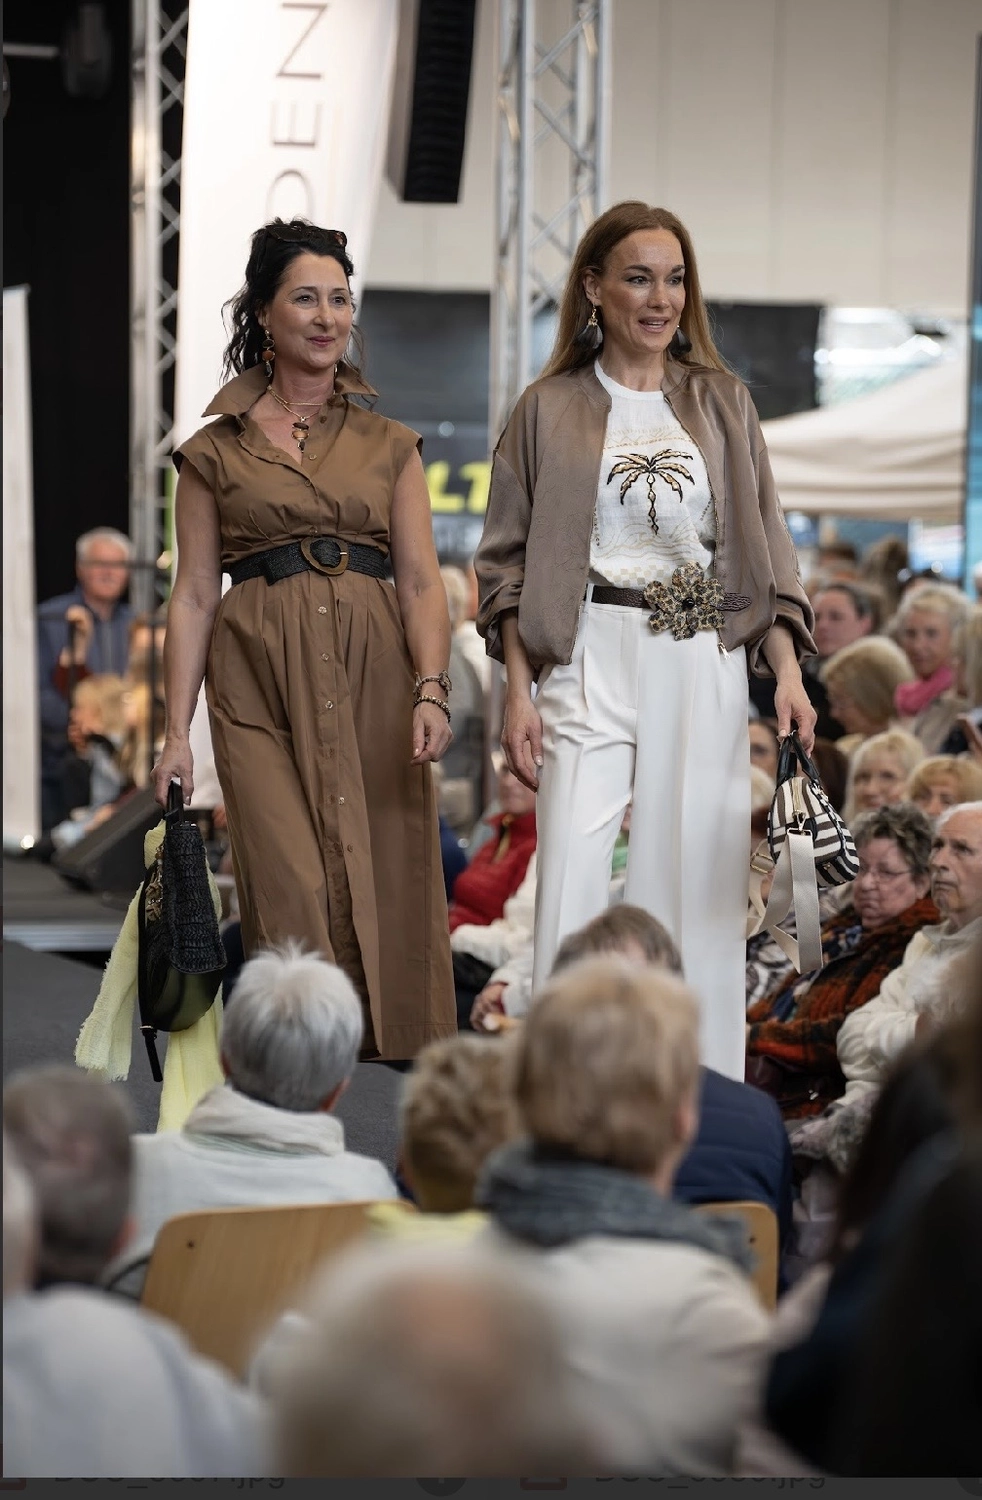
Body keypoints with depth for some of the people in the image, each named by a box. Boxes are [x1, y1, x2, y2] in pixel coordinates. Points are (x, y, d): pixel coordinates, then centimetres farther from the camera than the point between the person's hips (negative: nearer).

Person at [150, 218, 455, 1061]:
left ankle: (401, 1059, 5)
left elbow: (421, 581, 5)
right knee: (291, 887, -12)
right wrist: (177, 731, -1)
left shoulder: (388, 446, 14)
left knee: (387, 884, -3)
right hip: (259, 677, -2)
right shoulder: (215, 452, 10)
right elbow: (194, 595, 6)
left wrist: (432, 689, -11)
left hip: (371, 674, 2)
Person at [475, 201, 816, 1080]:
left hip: (704, 668, 2)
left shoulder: (722, 405, 12)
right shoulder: (550, 411, 6)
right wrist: (518, 689, -5)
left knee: (697, 881, 1)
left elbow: (767, 547, 10)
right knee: (574, 878, -9)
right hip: (589, 661, -2)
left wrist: (788, 674, -2)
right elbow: (509, 561, 5)